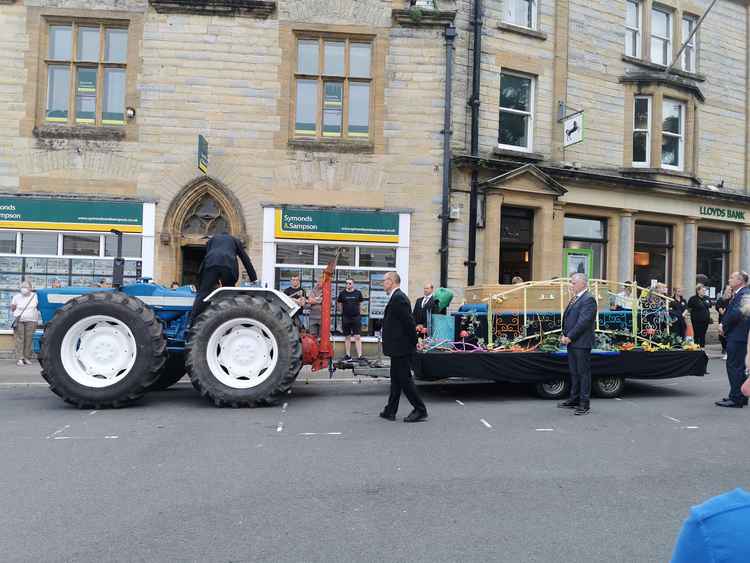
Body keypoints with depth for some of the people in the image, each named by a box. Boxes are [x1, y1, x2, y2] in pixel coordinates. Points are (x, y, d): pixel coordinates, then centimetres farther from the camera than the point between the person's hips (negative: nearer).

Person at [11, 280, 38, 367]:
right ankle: (19, 359, -5)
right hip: (19, 321, 0)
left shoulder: (35, 296, 7)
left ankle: (27, 358, 6)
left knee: (28, 340, 0)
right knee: (19, 340, -6)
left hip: (31, 321, 0)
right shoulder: (16, 297, 8)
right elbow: (12, 309, 13)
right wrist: (13, 307, -6)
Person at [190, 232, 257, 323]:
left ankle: (192, 323, -10)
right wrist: (254, 279, 31)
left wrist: (215, 281, 31)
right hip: (229, 265, 0)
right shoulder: (235, 240, 35)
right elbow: (246, 260, 30)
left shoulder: (212, 239, 37)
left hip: (211, 264, 0)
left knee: (203, 294, -2)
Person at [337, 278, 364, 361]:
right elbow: (340, 304, 12)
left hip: (356, 317, -1)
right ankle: (348, 355, 17)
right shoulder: (342, 293, 2)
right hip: (345, 318, 1)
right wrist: (343, 312, 10)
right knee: (347, 337, 9)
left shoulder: (358, 293, 1)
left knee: (357, 337, -5)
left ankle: (359, 356, -4)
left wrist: (355, 311, 10)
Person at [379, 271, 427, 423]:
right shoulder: (397, 297, 14)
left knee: (405, 380, -2)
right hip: (399, 347, 10)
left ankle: (420, 410, 6)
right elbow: (408, 322, 18)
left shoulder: (398, 298, -18)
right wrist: (412, 342, 17)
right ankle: (390, 411, 22)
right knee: (396, 380, 14)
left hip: (401, 347, -10)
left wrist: (413, 342, -14)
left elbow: (409, 322, -21)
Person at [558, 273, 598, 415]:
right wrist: (564, 335, 6)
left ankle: (584, 404, 5)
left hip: (582, 343, -9)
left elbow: (583, 322, -19)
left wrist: (569, 337, -16)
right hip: (572, 342, 9)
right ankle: (574, 400, 25)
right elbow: (567, 318, 18)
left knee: (583, 373, -1)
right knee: (574, 372, 16)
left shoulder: (588, 299, -13)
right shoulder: (575, 298, 16)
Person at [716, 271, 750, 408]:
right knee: (738, 367, 15)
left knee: (735, 366, -7)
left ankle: (735, 399, -3)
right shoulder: (738, 294, 17)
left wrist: (724, 326, -11)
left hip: (738, 336, -10)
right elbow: (730, 312, 21)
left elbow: (736, 313, -24)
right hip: (736, 336, 10)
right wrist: (724, 325, 5)